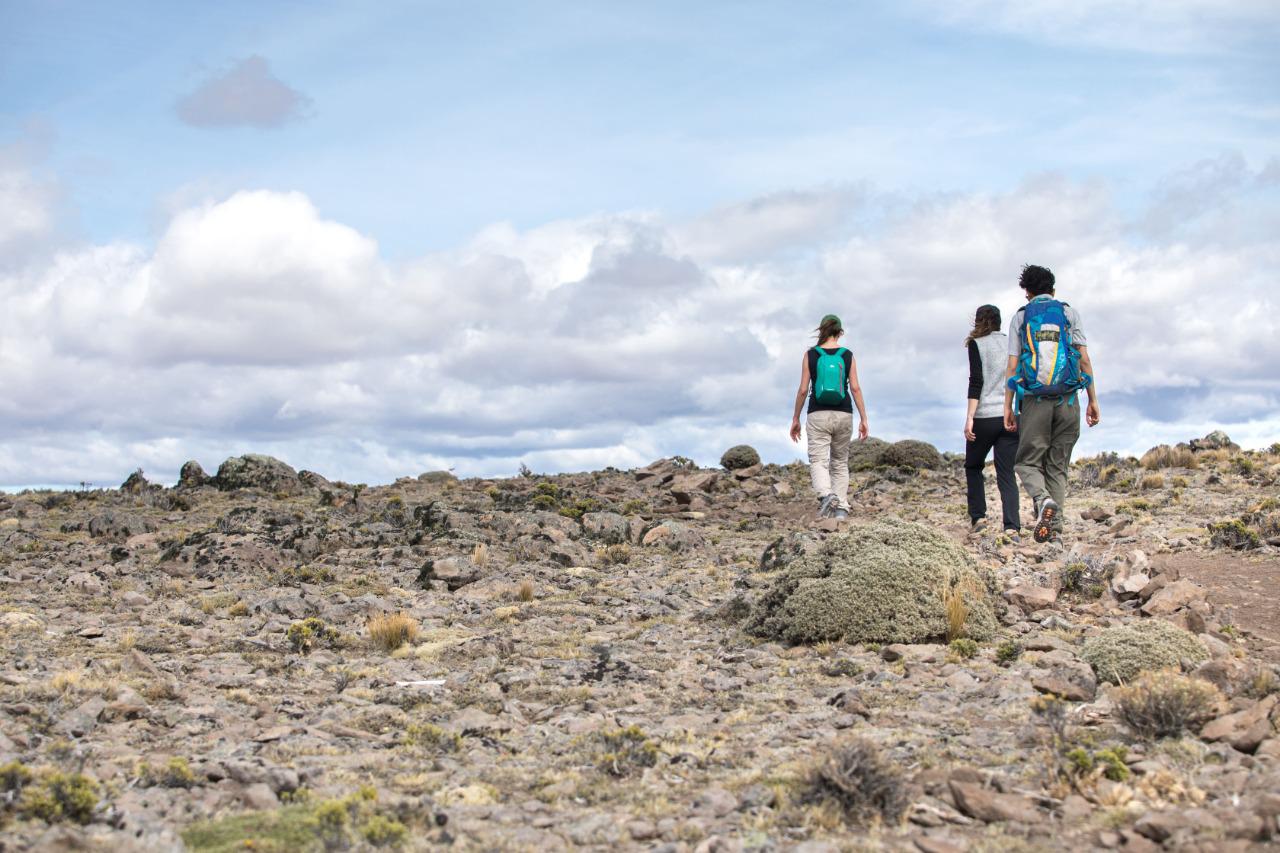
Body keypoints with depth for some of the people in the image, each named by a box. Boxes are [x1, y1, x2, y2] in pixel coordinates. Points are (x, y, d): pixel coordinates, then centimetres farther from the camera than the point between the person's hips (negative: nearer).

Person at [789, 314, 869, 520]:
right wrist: (863, 419, 0)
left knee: (818, 461, -5)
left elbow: (803, 390, -2)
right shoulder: (847, 355, 2)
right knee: (840, 463, 14)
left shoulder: (810, 354, -1)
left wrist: (795, 419, 6)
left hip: (818, 415, -2)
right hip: (843, 415, 2)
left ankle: (827, 495, -34)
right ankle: (841, 509, 6)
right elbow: (855, 388, -4)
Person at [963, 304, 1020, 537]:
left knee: (973, 467, 16)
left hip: (984, 416, -3)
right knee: (1006, 473, 2)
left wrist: (969, 417, -13)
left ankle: (978, 516, 6)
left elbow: (976, 381, -10)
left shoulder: (977, 344, -1)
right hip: (1012, 417, 3)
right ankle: (1011, 526, -12)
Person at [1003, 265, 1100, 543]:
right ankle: (1054, 526, -1)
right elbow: (1084, 360, 2)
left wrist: (1008, 407, 5)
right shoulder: (1069, 313, 9)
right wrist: (1093, 400, 6)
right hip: (1067, 400, 1)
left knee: (1028, 462, 4)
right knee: (1057, 465, 8)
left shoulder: (1020, 317, 8)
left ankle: (1044, 500, -25)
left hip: (1034, 400, -1)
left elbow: (1012, 366, 3)